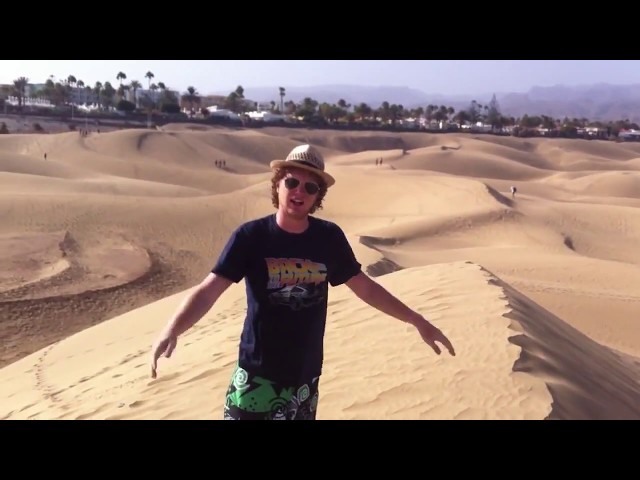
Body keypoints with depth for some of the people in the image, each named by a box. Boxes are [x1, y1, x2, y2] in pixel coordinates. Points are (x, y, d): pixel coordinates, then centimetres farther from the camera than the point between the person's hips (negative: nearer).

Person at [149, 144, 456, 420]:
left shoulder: (330, 238, -3)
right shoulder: (250, 236, -11)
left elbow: (365, 286, 7)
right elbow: (208, 290, -17)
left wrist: (417, 320, 7)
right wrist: (172, 330, -34)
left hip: (305, 377, 3)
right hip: (257, 377, -3)